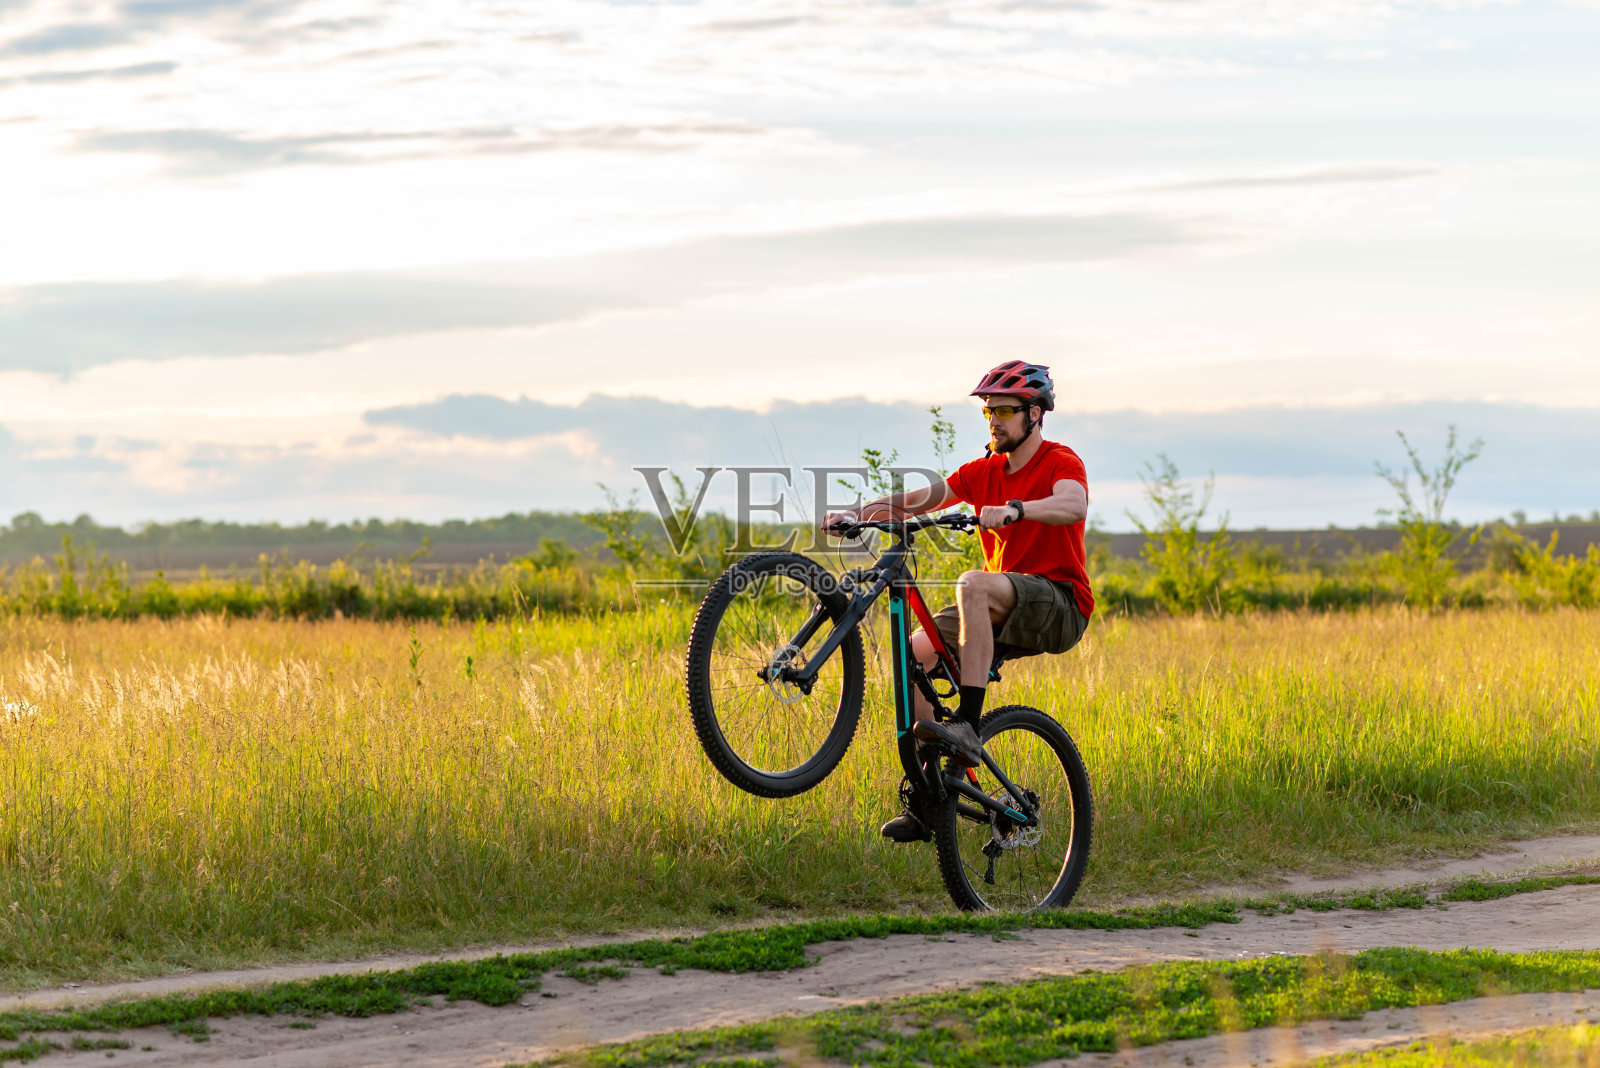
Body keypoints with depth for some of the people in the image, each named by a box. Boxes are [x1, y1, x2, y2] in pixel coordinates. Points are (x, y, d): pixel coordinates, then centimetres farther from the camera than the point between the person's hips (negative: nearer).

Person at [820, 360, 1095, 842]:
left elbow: (1073, 505, -29)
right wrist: (856, 514, -11)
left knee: (973, 584, -35)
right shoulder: (983, 472, 13)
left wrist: (1014, 510, -46)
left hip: (1059, 606, -7)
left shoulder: (1060, 462, -6)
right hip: (1004, 615, 7)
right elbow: (917, 499, 4)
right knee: (915, 650, -13)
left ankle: (967, 728, -39)